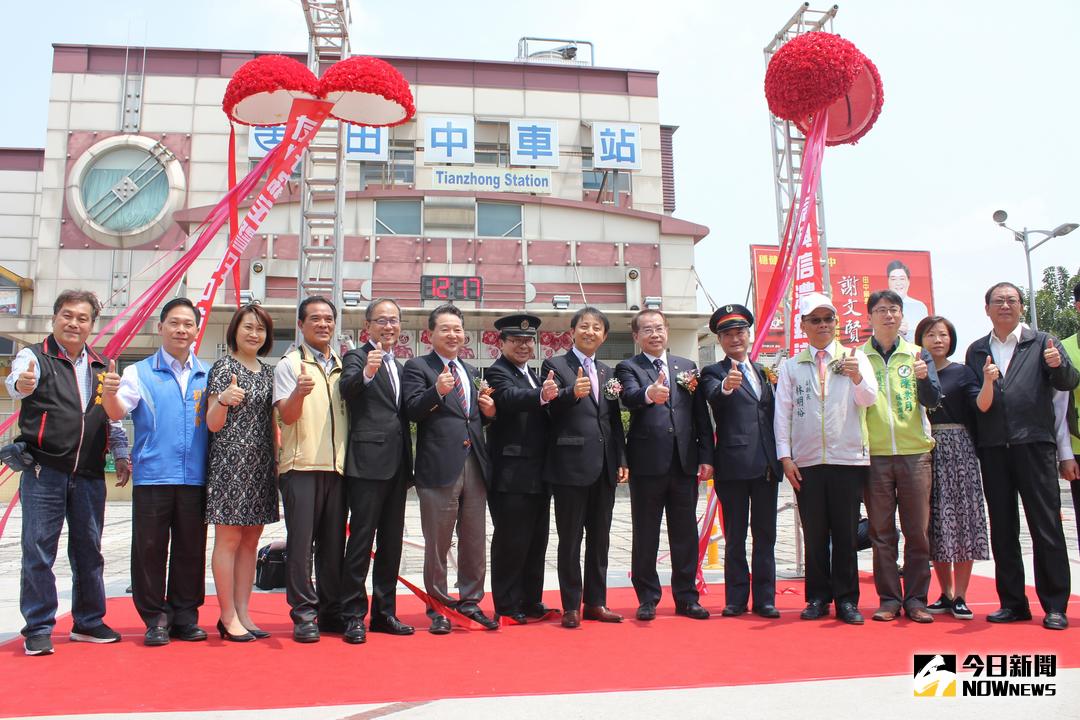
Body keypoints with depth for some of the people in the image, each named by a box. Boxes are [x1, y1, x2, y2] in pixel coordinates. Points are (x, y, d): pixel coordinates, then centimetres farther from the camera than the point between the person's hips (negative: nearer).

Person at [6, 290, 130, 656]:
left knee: (89, 549, 11)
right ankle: (38, 629, 10)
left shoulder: (101, 365, 14)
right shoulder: (35, 356, -2)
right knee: (38, 549, -2)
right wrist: (21, 383, -47)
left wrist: (121, 454, 13)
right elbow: (16, 382, -24)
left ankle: (88, 622, 23)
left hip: (89, 473, 5)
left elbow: (112, 416, 19)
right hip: (44, 470, -4)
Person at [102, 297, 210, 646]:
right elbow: (118, 411, -7)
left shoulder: (207, 375, 12)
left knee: (191, 549, 7)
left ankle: (185, 615, 19)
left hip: (195, 478, 2)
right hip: (152, 477, -2)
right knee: (149, 549, 2)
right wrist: (109, 393, -28)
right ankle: (155, 617, 14)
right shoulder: (140, 372, 6)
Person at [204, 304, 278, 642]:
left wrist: (277, 459, 13)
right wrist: (223, 400, -28)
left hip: (261, 465, 7)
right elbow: (213, 424, -9)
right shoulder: (224, 367, -4)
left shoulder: (268, 372, 15)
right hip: (230, 463, -6)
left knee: (250, 540, 8)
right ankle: (228, 616, 6)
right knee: (228, 538, -2)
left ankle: (242, 612, 15)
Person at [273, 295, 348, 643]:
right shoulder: (289, 364, 2)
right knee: (301, 542, -3)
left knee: (333, 543, 8)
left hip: (337, 466, 5)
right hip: (301, 465, -4)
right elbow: (286, 415, -10)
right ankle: (304, 614, 6)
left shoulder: (344, 366, 17)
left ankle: (331, 612, 18)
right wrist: (299, 392, -28)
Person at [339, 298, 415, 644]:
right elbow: (347, 389, -23)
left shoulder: (400, 367, 20)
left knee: (392, 543, 12)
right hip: (367, 463, -7)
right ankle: (353, 616, 4)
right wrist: (366, 373, -43)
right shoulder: (356, 357, -2)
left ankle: (384, 612, 22)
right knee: (361, 540, -4)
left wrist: (409, 465, 15)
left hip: (397, 465, 8)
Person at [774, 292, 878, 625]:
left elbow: (869, 400, -7)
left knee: (846, 533, 3)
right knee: (814, 534, 6)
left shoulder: (855, 358, 7)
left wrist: (857, 378, -28)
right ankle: (818, 597, 17)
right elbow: (782, 412, 6)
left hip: (849, 459, -1)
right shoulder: (791, 367, 9)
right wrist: (785, 456, -2)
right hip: (806, 461, 1)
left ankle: (846, 599, 14)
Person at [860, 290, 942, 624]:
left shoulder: (918, 354, 9)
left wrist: (923, 378, -22)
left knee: (918, 531, 2)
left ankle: (916, 599, 12)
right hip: (874, 455, -1)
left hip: (915, 452, 1)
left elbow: (932, 400, -2)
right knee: (882, 533, 3)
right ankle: (889, 599, 12)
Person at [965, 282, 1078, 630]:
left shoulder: (1042, 343, 6)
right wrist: (986, 383, -15)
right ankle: (1013, 603, 17)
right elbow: (976, 402, 5)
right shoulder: (976, 351, 12)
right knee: (1002, 529, 7)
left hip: (1034, 444, -3)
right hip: (993, 449, 3)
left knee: (1046, 526, -1)